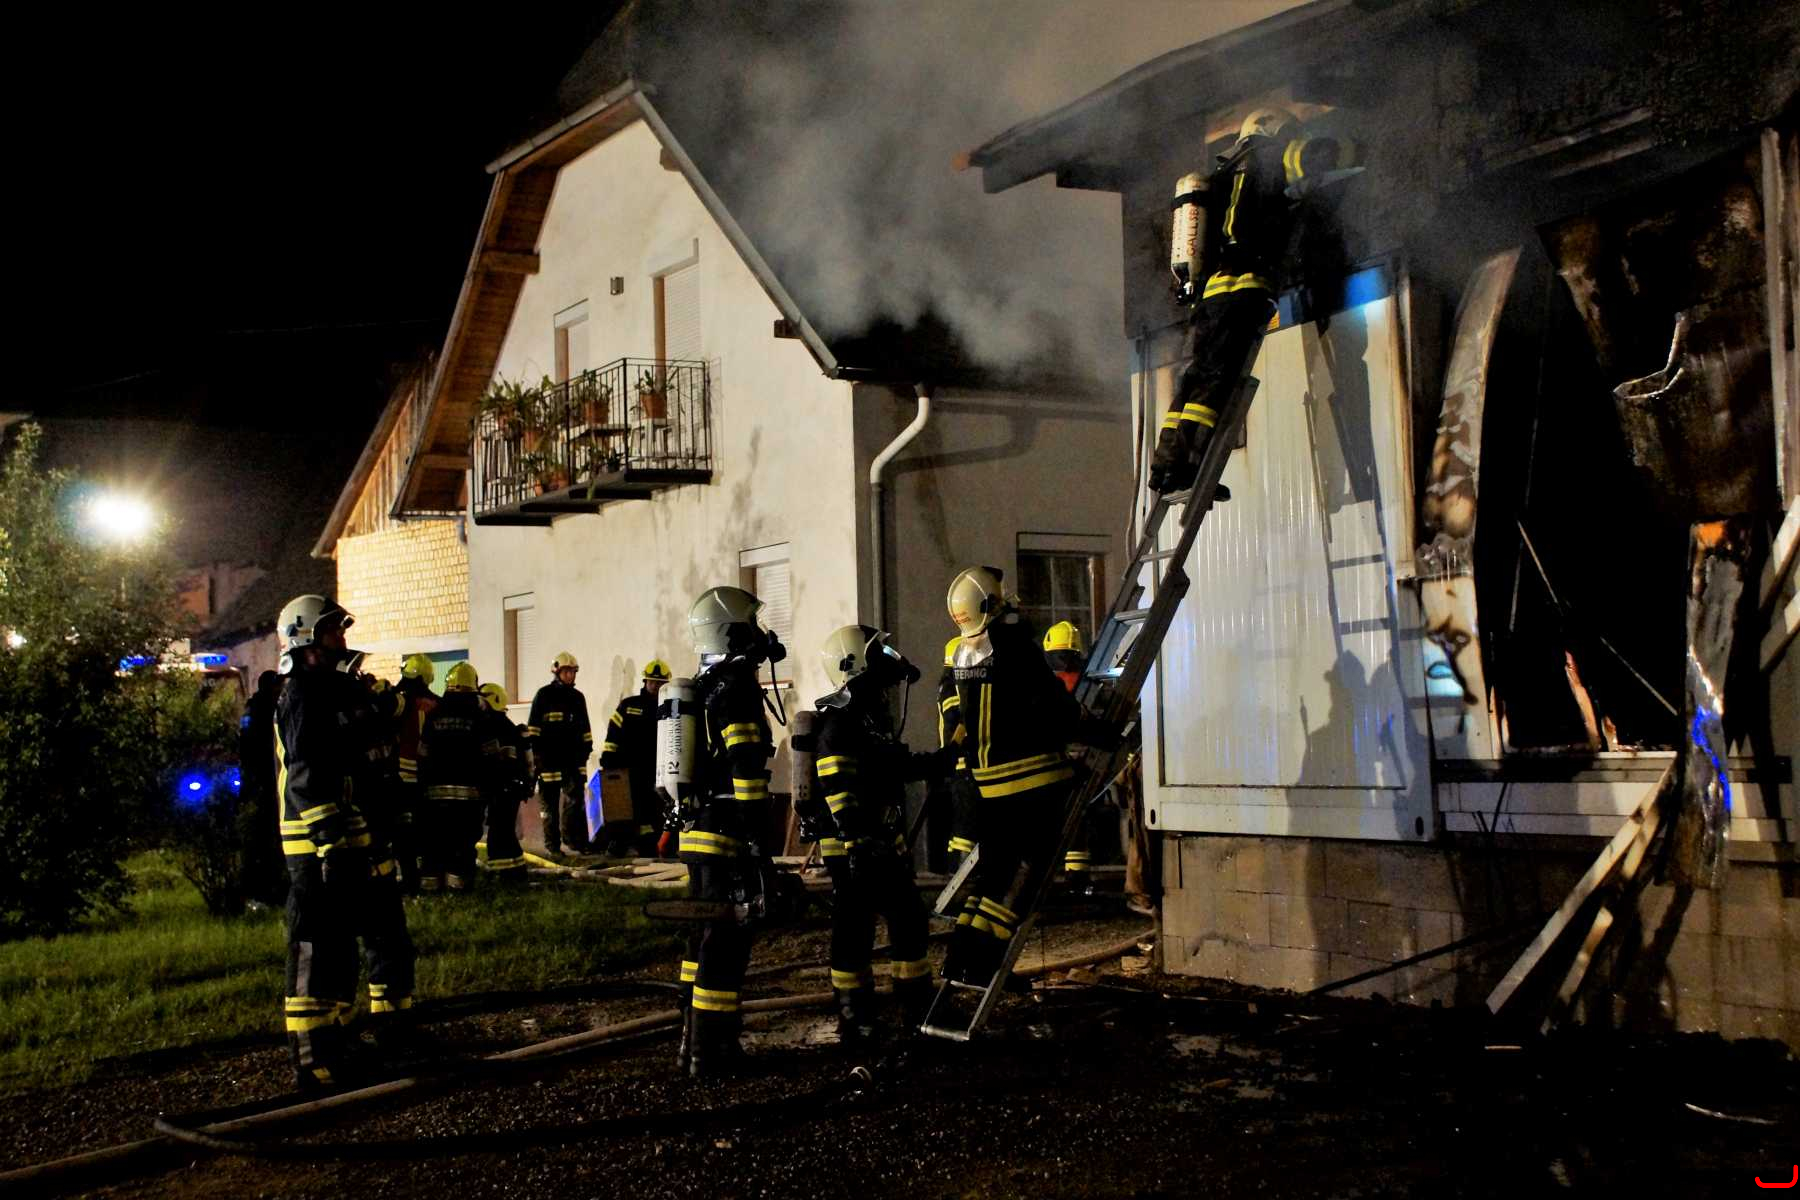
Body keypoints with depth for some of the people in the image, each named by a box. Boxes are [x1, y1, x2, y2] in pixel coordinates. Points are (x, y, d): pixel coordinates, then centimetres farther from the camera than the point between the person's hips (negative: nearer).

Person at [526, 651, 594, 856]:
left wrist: (587, 748, 16)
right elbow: (533, 728, -2)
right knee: (550, 803, 2)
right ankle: (552, 845, 9)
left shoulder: (577, 697, 15)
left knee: (576, 799, -4)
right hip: (549, 759, -4)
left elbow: (585, 728, 23)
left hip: (573, 758, 4)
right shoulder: (544, 695, 0)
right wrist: (536, 753, -8)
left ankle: (577, 842, -2)